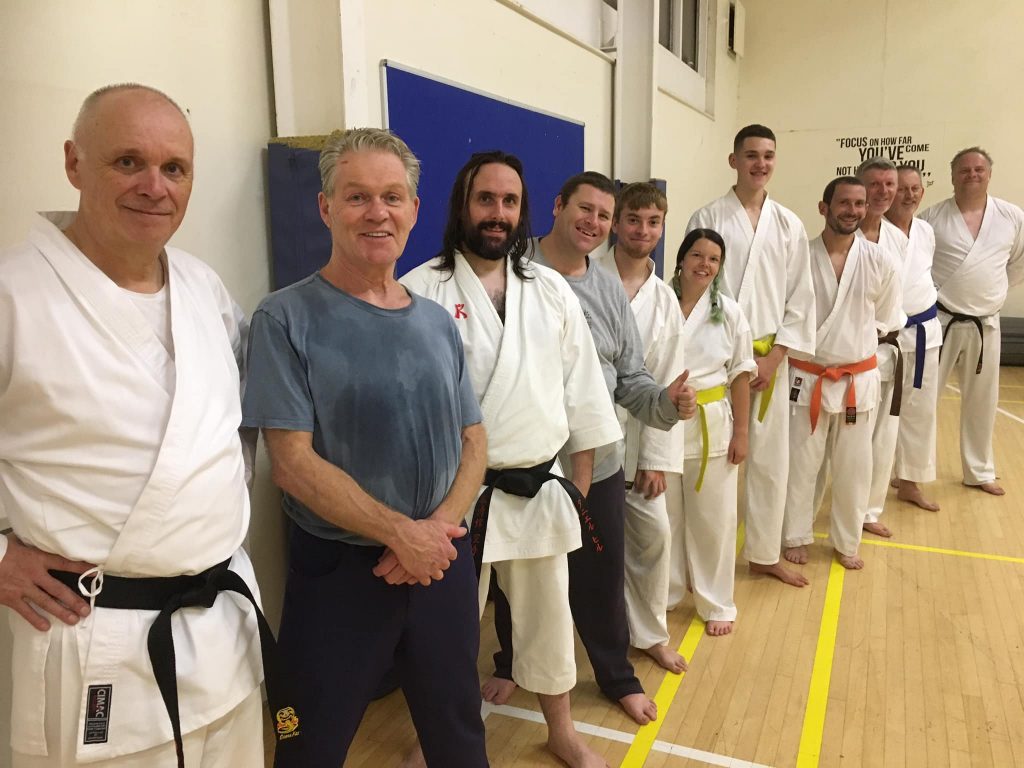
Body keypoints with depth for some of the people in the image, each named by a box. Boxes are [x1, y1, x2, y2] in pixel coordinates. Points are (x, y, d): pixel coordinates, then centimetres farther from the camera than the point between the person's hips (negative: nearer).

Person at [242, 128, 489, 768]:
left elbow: (474, 442, 6)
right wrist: (403, 532, -16)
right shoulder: (288, 319, -9)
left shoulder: (437, 322, 6)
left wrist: (440, 527, -10)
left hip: (442, 562, 5)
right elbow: (293, 461, -14)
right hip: (338, 571, -4)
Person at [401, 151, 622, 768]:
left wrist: (581, 480, 7)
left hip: (538, 489, 4)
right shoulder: (421, 290, -8)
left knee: (548, 613, 19)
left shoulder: (552, 290, 4)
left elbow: (582, 390, 8)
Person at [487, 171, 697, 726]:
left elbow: (630, 379, 6)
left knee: (601, 579, 15)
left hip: (597, 463, 3)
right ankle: (511, 664, 45)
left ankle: (617, 676, 40)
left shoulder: (610, 291, 5)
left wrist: (667, 403, -13)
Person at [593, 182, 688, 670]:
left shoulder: (665, 300, 5)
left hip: (633, 434, 4)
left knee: (653, 534, 9)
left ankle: (650, 633, 32)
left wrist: (657, 457, 0)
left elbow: (666, 385, 4)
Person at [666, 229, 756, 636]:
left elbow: (741, 374, 2)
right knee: (664, 517, 13)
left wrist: (741, 431, 0)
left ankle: (716, 604, 29)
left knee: (714, 519, 10)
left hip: (712, 426, 1)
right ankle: (663, 594, 34)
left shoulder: (729, 313, -1)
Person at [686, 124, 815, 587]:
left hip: (770, 358, 4)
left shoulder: (789, 225, 7)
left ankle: (764, 555, 28)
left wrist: (774, 356, -5)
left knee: (770, 460, 11)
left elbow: (800, 297, 6)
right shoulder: (708, 218, -3)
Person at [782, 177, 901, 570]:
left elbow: (885, 320, 7)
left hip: (859, 379, 2)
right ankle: (796, 537, 29)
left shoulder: (879, 262, -4)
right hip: (807, 377, -2)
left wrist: (851, 342, 3)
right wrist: (809, 343, -3)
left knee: (852, 467, 13)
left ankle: (847, 542, 32)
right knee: (800, 464, 8)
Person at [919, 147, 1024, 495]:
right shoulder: (933, 217, -8)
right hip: (939, 321, -3)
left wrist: (991, 288, 11)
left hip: (985, 324, 3)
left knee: (982, 401, 14)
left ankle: (979, 471, 31)